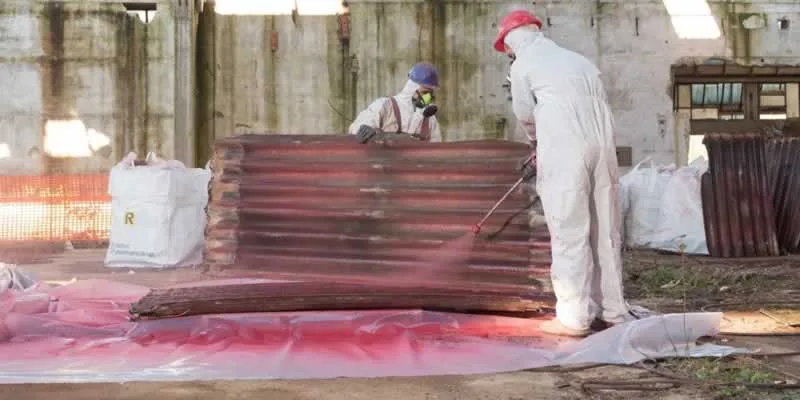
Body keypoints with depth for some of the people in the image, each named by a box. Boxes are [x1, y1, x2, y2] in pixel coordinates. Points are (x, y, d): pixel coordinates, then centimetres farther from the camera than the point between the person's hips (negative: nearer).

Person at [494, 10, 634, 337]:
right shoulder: (578, 61, 23)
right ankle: (613, 310, 16)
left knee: (570, 234, -4)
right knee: (605, 231, 10)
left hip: (564, 153, -6)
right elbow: (597, 106, 20)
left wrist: (538, 142, 32)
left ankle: (574, 317, -2)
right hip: (601, 146, 6)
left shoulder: (523, 65, 5)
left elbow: (525, 116, 11)